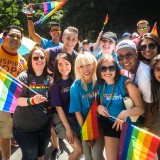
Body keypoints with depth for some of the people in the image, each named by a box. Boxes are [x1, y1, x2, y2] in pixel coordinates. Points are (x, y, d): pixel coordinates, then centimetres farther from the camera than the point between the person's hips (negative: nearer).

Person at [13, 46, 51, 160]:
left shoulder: (49, 78, 2)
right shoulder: (24, 77, -14)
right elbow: (17, 100, -19)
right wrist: (32, 100, -33)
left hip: (44, 126, 5)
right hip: (25, 128, -5)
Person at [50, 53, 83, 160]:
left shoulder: (76, 80, -3)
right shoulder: (56, 85, -12)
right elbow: (58, 108, -12)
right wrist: (68, 128, -15)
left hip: (76, 117, 4)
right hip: (62, 119, -4)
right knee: (79, 149, -8)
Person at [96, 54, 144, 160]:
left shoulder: (126, 83, -21)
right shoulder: (100, 85, -4)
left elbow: (141, 108, -19)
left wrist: (126, 113, -36)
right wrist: (100, 107, -11)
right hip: (109, 124, 4)